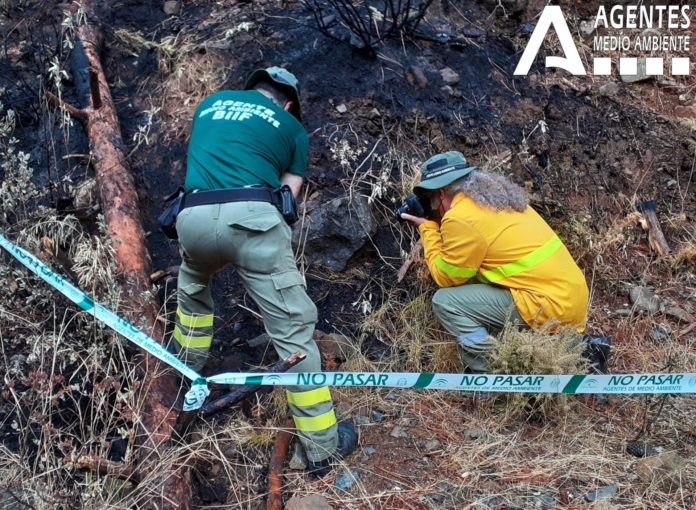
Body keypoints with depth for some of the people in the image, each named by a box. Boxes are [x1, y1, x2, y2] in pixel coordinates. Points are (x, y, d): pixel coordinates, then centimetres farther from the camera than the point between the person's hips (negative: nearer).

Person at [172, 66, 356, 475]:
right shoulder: (292, 126, 21)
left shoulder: (213, 102, 29)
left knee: (193, 284, 36)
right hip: (250, 215, -3)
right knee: (292, 327, 0)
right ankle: (323, 446, 5)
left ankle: (188, 366, 51)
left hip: (194, 215, 4)